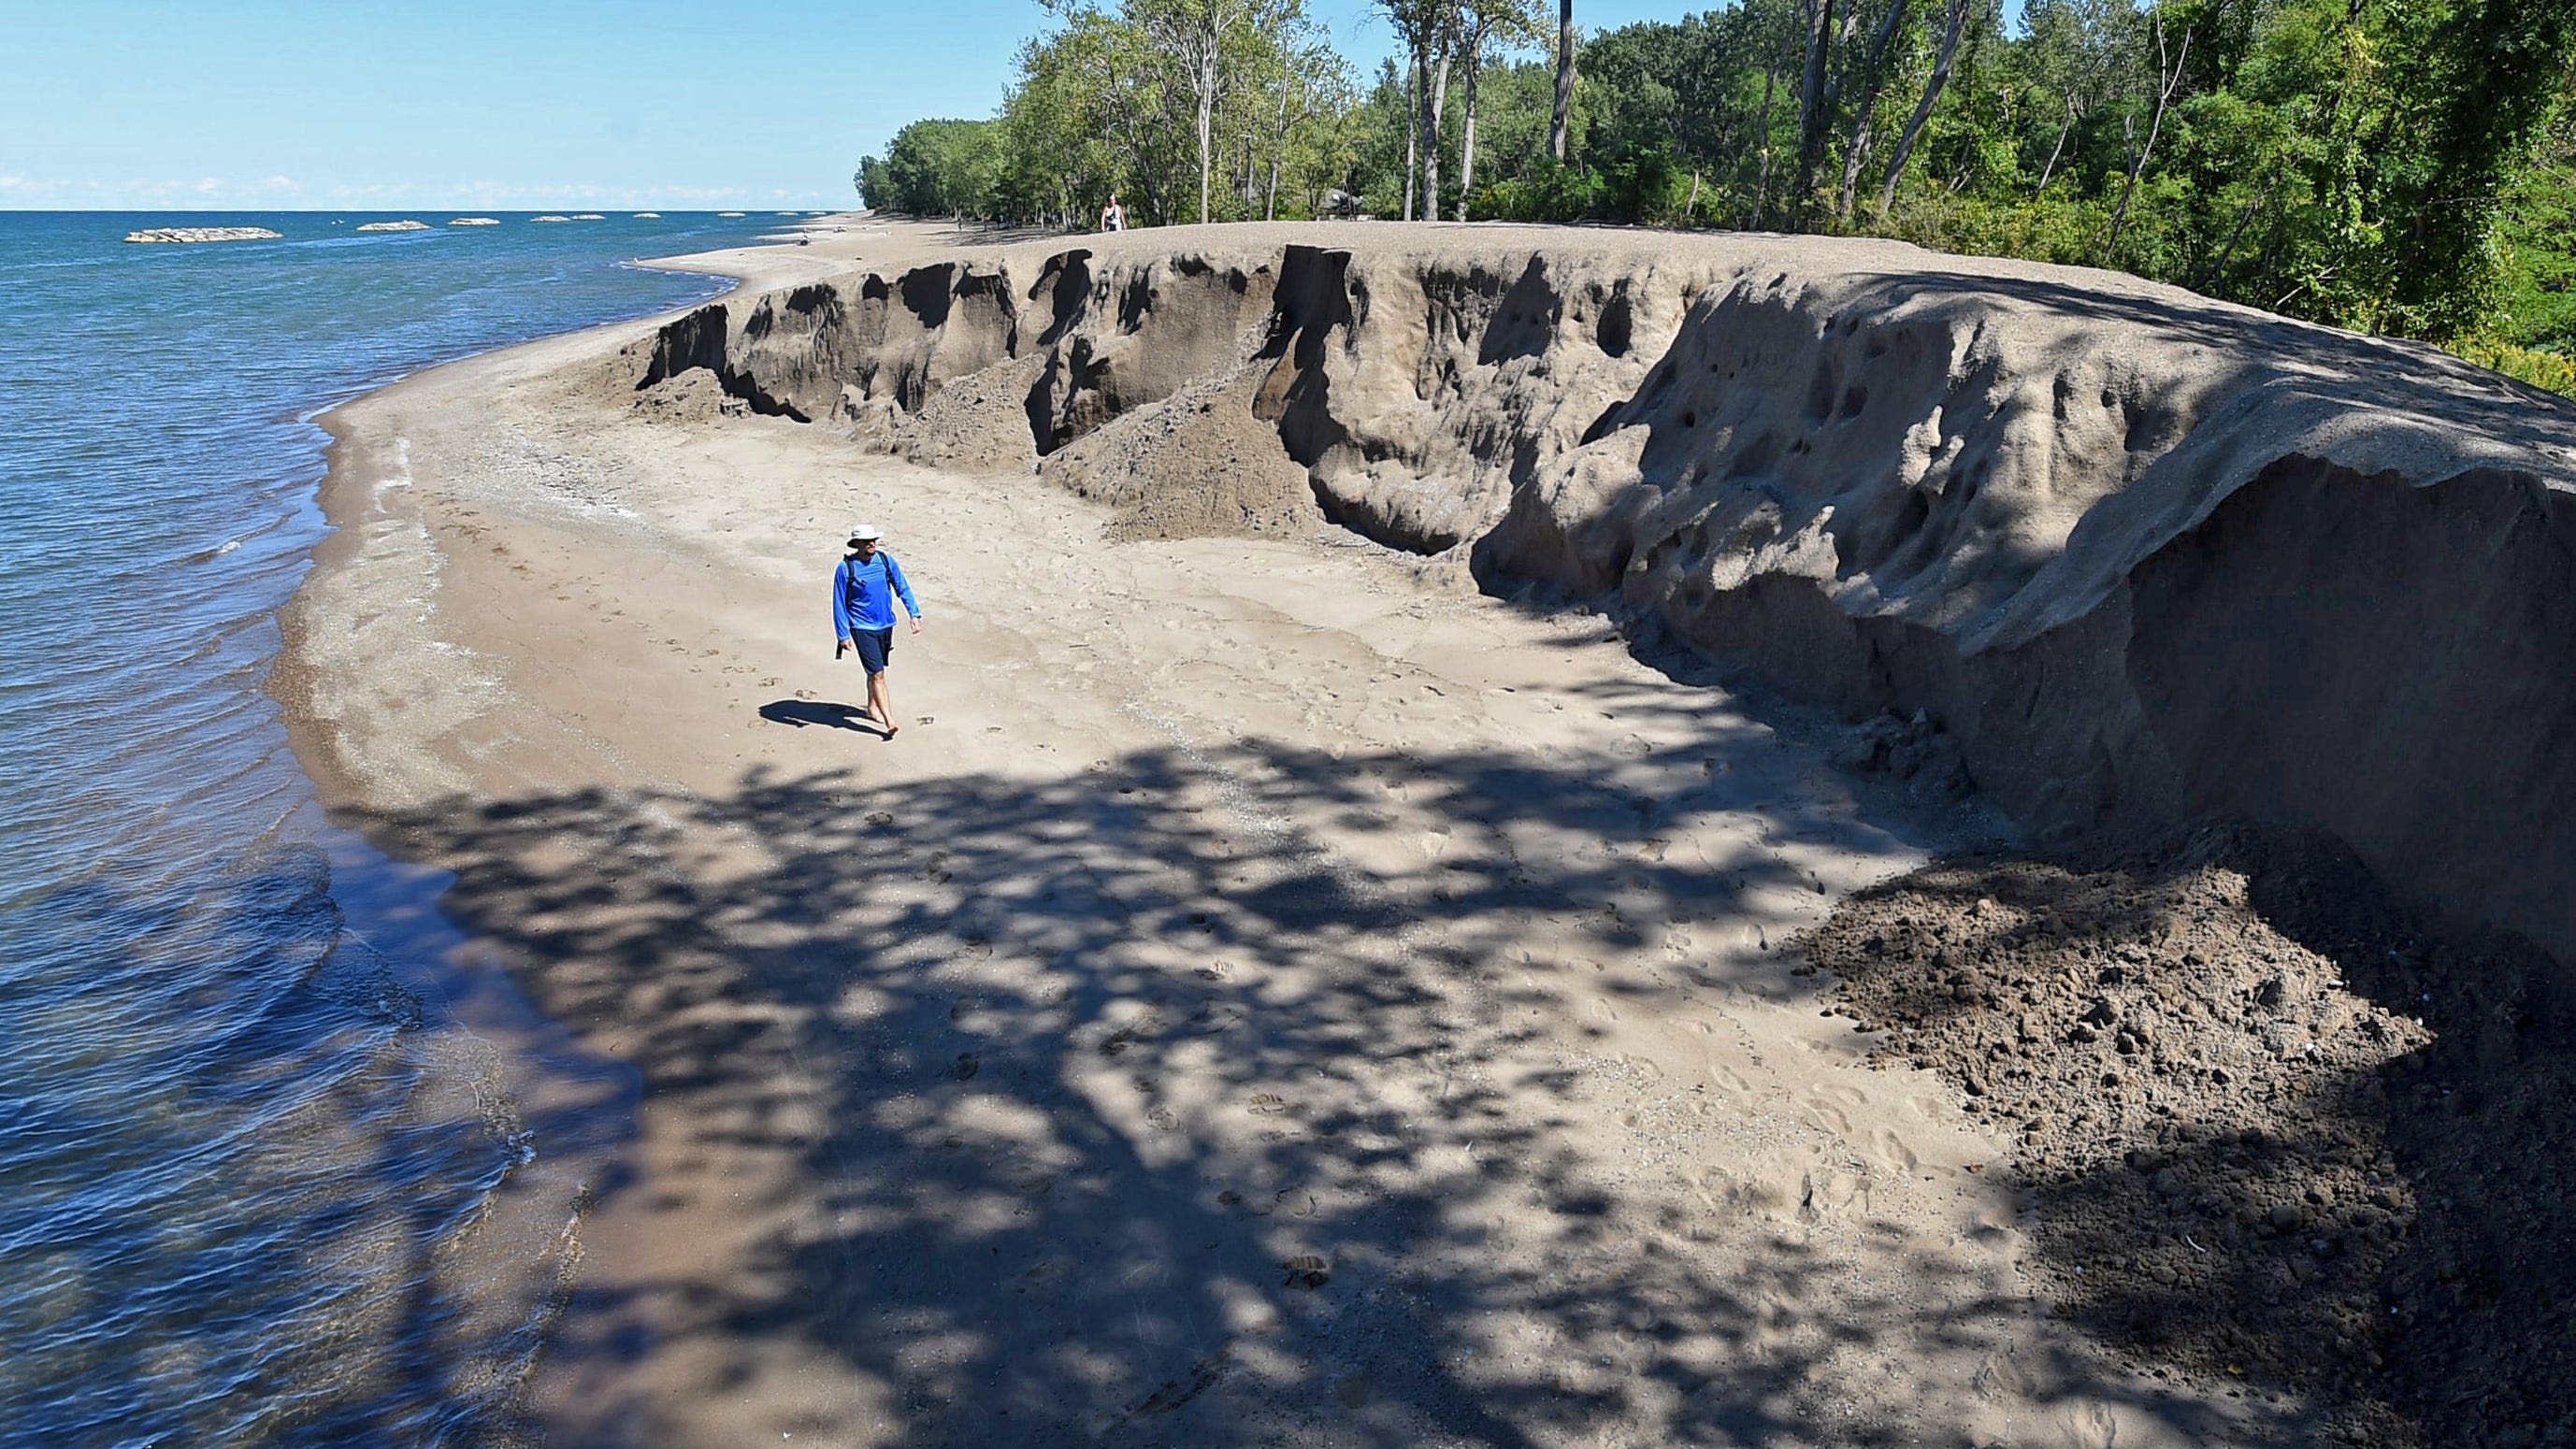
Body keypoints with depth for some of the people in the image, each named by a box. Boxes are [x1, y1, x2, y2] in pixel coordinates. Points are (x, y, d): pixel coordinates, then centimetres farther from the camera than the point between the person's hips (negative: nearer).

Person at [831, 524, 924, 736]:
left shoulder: (886, 560, -1)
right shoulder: (846, 568, -11)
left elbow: (903, 588, 8)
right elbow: (839, 604, -7)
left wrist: (914, 614, 0)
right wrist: (844, 635, -9)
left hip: (886, 625, 5)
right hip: (862, 628, -5)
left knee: (877, 671, 19)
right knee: (877, 674, -10)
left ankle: (872, 708, 39)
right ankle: (889, 721, -11)